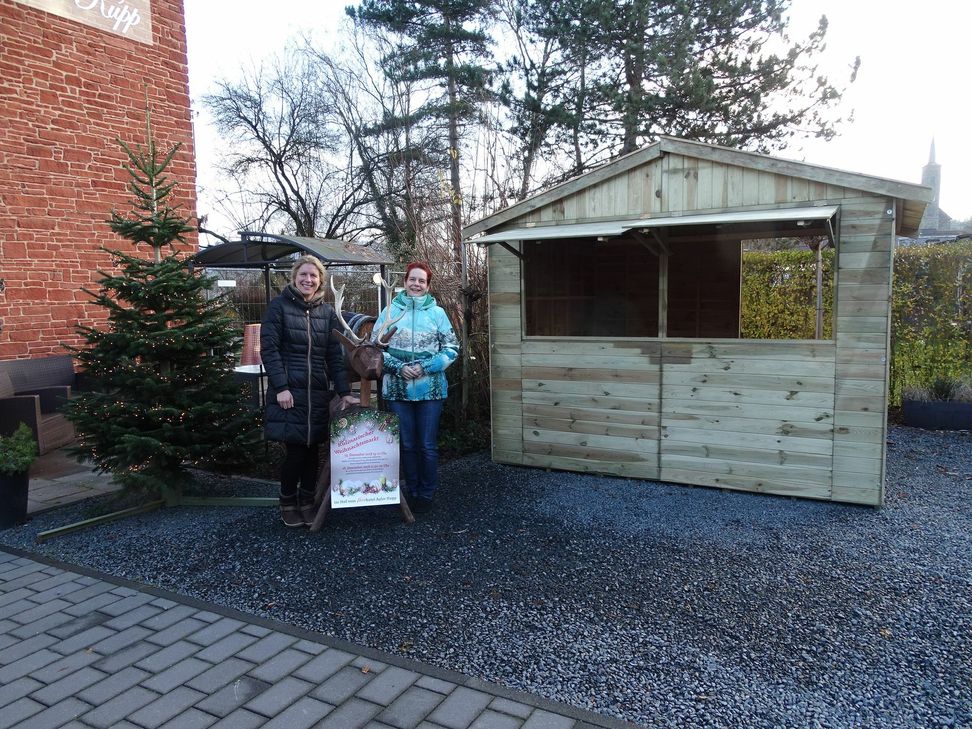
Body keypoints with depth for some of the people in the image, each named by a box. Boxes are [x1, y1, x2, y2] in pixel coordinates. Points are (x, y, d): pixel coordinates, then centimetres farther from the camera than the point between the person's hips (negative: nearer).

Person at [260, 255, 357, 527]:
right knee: (295, 449, -3)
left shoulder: (327, 312, 10)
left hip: (318, 392, 4)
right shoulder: (279, 306, -1)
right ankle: (287, 503, 18)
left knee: (312, 448, 7)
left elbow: (335, 355, 7)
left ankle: (307, 501, 24)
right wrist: (281, 387, -15)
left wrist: (344, 392, 0)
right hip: (289, 391, -4)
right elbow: (268, 348, -7)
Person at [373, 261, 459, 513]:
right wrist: (399, 367, -12)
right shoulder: (390, 311, 3)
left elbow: (451, 348, 0)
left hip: (430, 388, -1)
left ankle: (427, 494, 22)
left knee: (428, 445, 6)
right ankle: (411, 491, 27)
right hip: (398, 388, 1)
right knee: (406, 444, 11)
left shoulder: (437, 312, 1)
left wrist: (425, 367, -12)